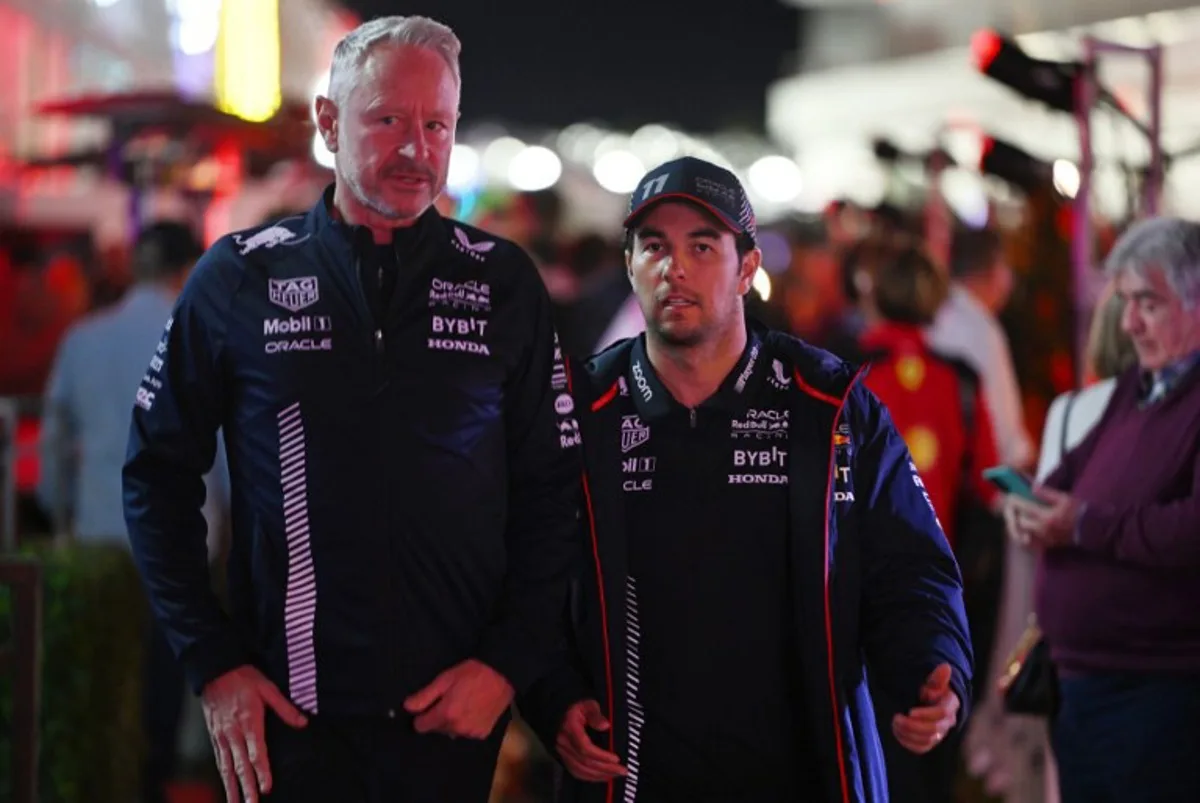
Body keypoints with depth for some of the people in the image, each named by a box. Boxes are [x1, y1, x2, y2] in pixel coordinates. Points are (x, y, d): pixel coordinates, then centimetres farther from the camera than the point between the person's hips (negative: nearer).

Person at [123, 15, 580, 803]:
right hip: (289, 710, -1)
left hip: (456, 711, 1)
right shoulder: (240, 276, 0)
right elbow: (160, 472, 4)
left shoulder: (502, 282, 2)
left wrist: (509, 663, -6)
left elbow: (551, 492, 3)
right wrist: (213, 662, -3)